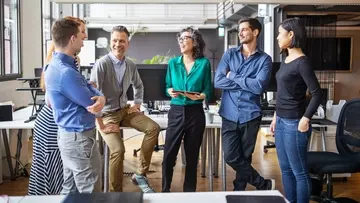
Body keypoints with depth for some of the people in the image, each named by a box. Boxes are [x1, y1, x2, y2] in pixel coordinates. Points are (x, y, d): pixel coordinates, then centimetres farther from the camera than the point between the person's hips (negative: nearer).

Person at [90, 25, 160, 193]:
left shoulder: (131, 65, 5)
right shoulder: (102, 64, -16)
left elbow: (138, 85, 24)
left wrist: (137, 104, 10)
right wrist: (98, 119, -26)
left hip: (125, 110, 6)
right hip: (107, 114, -6)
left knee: (153, 128, -12)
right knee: (118, 149, -24)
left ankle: (140, 174, -3)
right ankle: (115, 192, -4)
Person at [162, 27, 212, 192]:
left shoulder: (204, 63, -1)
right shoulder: (173, 63, 5)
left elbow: (208, 91, -1)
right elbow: (167, 87, 9)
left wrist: (198, 96, -21)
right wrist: (170, 91, -13)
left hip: (195, 113, -1)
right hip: (176, 112, 1)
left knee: (192, 155, 9)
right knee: (169, 154, -1)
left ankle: (189, 192, 22)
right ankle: (165, 191, 14)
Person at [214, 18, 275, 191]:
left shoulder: (264, 59, -1)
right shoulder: (229, 54, 6)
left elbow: (259, 86, -15)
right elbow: (218, 81, -5)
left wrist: (233, 77, -8)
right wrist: (247, 83, -9)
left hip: (250, 116, -2)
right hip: (229, 115, 2)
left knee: (244, 158, 8)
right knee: (231, 157, 0)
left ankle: (239, 192, 27)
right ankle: (264, 184, 17)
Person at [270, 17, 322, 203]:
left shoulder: (302, 62, -14)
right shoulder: (286, 60, 11)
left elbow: (317, 94, -18)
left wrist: (305, 119, -18)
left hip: (294, 123, -9)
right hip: (282, 121, 9)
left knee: (299, 172, 1)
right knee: (286, 169, 16)